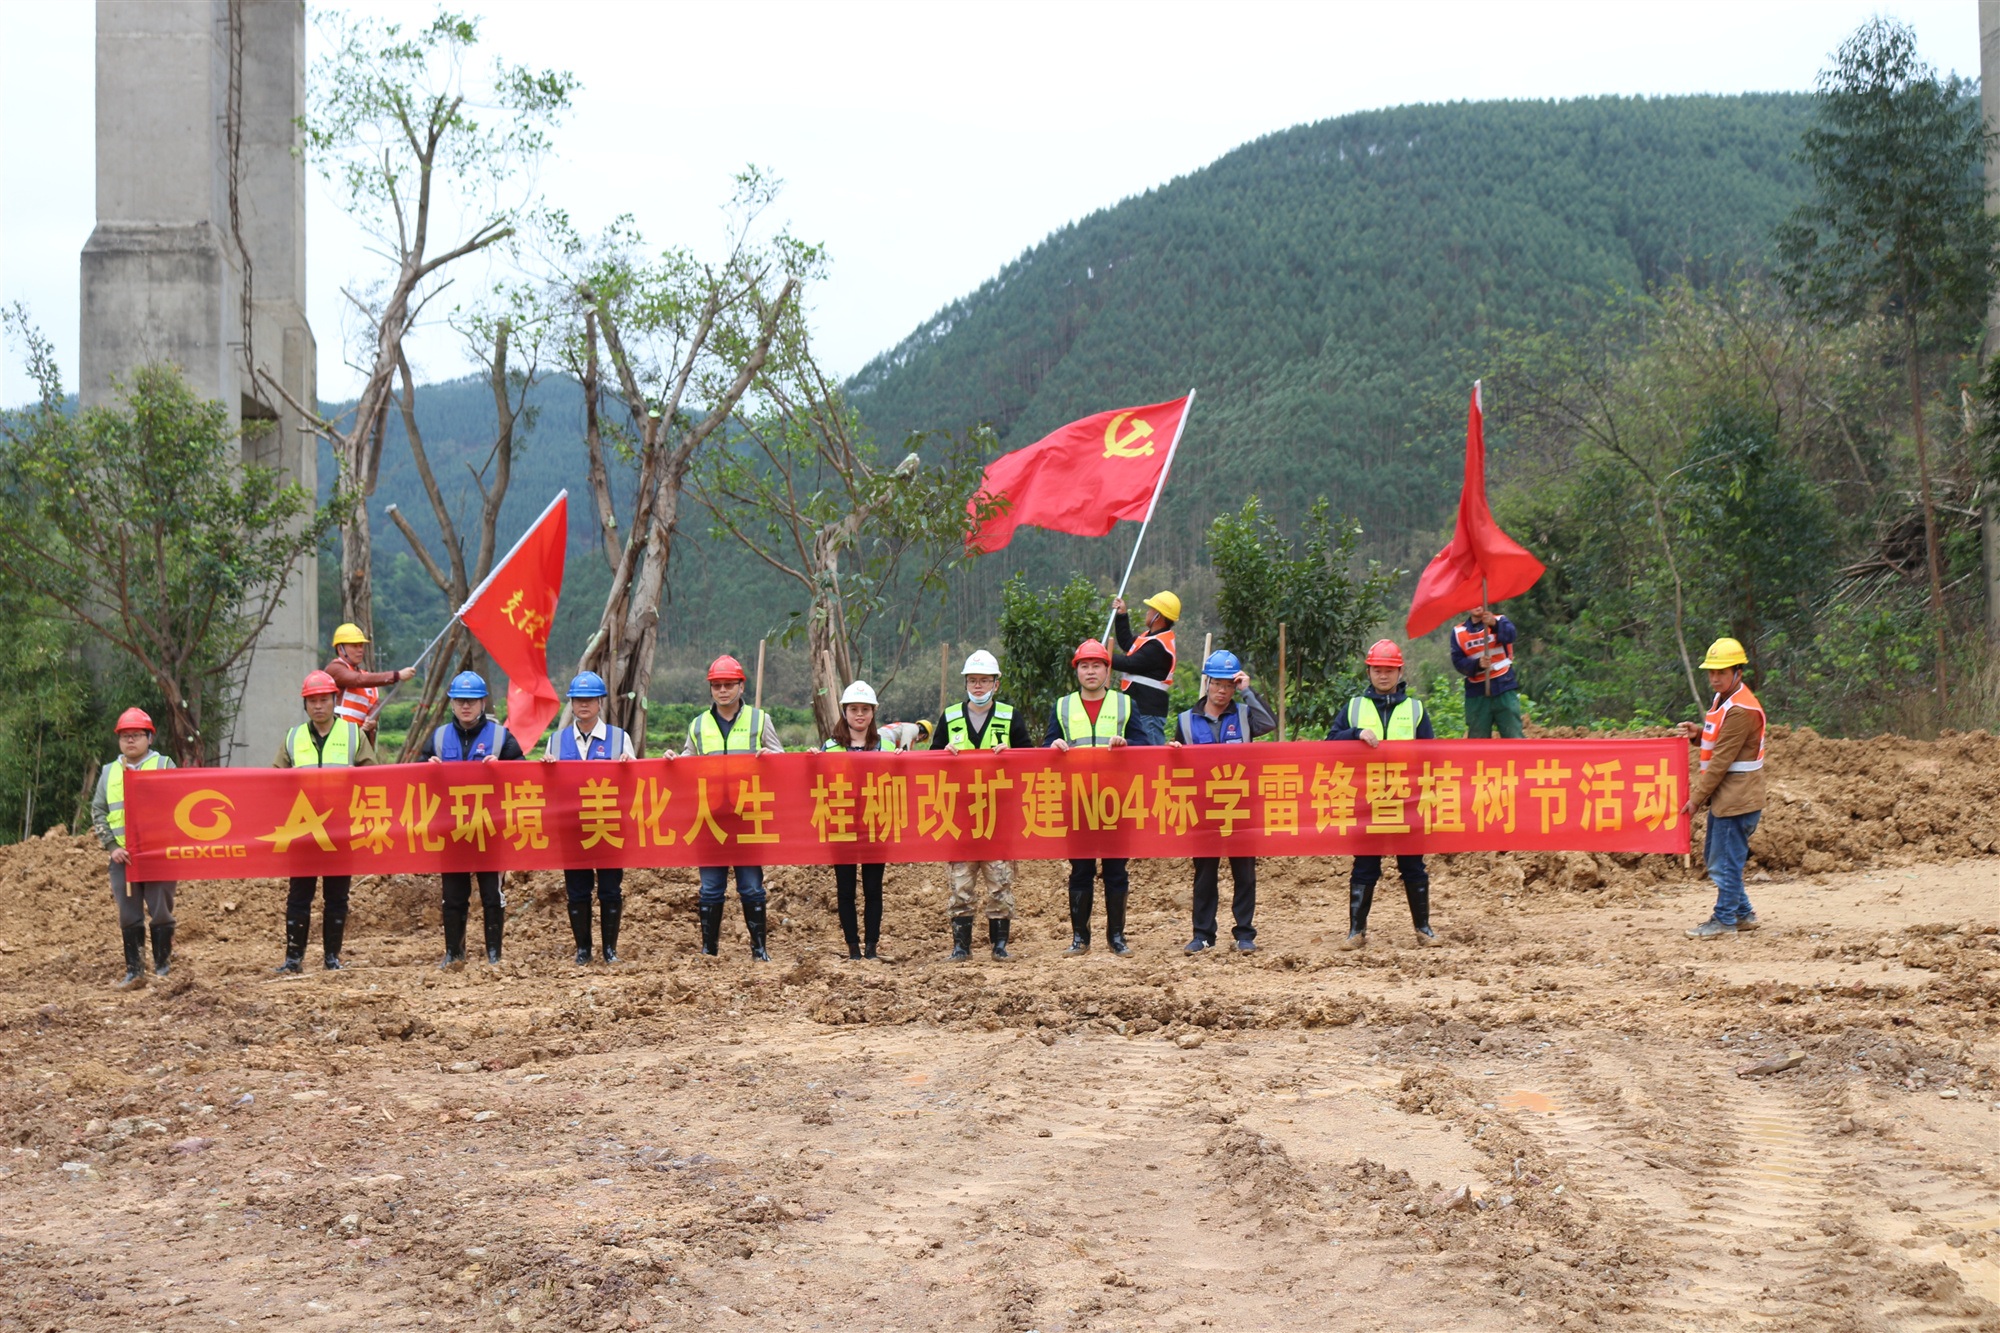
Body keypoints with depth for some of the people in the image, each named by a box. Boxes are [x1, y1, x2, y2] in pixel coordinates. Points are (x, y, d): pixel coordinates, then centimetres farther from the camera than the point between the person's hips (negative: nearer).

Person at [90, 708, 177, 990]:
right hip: (122, 857, 3)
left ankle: (163, 968, 7)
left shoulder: (164, 766, 4)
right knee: (129, 916, 2)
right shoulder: (109, 773, 13)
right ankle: (134, 971, 7)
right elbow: (98, 811, 12)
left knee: (161, 912, 0)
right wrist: (111, 846, -2)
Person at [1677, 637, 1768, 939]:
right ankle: (1743, 913, 26)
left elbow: (1722, 761, -20)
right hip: (1724, 797, 11)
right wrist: (1698, 733, 3)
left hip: (1737, 799, -11)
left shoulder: (1741, 710, -20)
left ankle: (1725, 920, 7)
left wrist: (1697, 797, -17)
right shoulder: (1722, 699, 12)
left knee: (1725, 861, -3)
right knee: (1713, 856, 17)